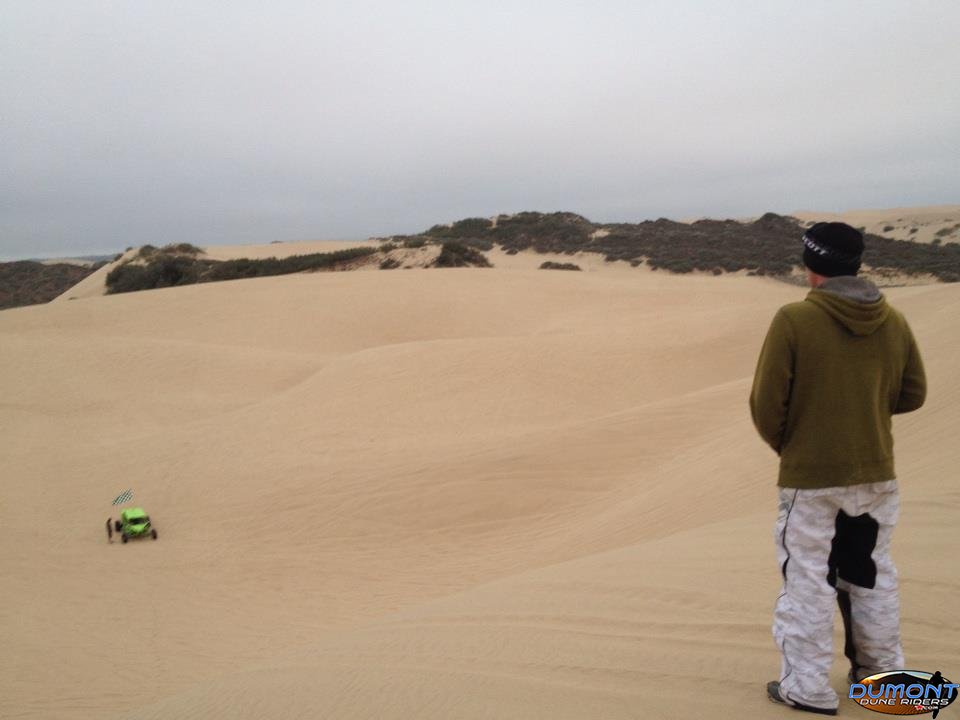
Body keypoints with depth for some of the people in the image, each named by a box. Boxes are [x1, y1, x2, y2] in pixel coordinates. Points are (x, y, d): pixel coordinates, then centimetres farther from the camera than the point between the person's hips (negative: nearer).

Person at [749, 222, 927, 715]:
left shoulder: (794, 319, -15)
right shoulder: (893, 322, 0)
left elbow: (766, 402, -13)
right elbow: (912, 394, 8)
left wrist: (782, 445, 5)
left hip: (810, 476, -5)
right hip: (876, 473, 5)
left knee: (807, 580, 6)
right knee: (870, 574, 21)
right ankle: (884, 671, 33)